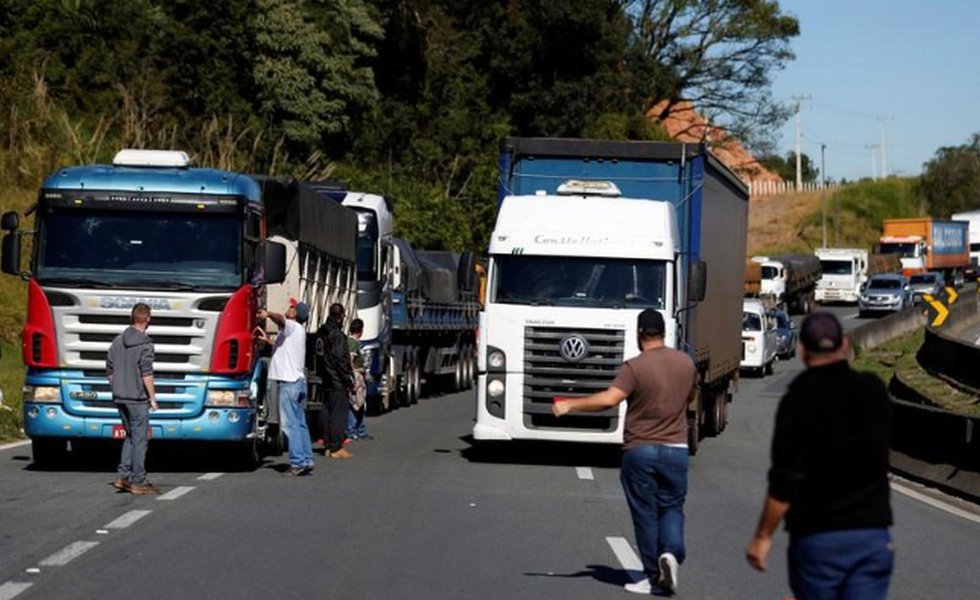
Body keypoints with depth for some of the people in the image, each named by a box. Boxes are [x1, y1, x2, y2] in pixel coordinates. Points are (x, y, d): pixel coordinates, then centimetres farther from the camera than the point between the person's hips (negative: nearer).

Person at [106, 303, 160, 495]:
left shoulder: (118, 341, 8)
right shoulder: (144, 343, -13)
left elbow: (110, 370, 11)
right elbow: (146, 374, -17)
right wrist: (153, 398, -10)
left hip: (120, 398, 7)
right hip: (137, 399, -7)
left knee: (131, 436, 17)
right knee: (140, 439, 0)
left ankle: (124, 476, 11)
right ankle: (138, 482, 1)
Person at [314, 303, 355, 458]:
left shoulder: (321, 332, 11)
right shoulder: (337, 335, -16)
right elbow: (341, 360, -18)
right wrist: (349, 381, -13)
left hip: (326, 381, 9)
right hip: (338, 382, -9)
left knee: (328, 413, 12)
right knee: (339, 413, -5)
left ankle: (329, 446, 16)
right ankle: (336, 448, -5)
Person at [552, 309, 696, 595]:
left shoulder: (634, 367, -14)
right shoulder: (685, 363, 3)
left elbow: (609, 399, -25)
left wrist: (570, 404, -18)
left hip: (640, 450, -3)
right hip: (676, 449, 3)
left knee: (645, 514, 5)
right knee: (672, 508, 13)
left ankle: (653, 576, 8)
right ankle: (671, 552, -13)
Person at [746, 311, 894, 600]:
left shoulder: (799, 399, -11)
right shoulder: (873, 390, 3)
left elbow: (786, 481, -14)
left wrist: (763, 535, -6)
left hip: (817, 535, -3)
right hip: (873, 533, 3)